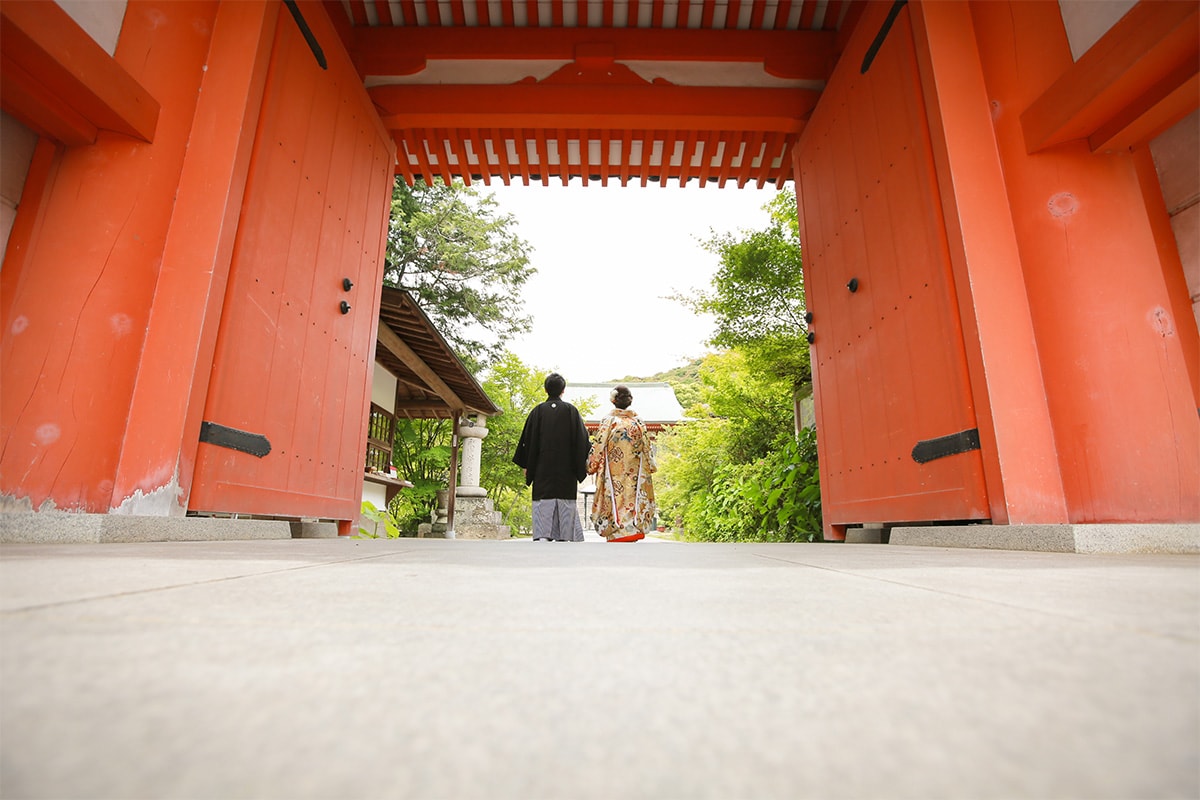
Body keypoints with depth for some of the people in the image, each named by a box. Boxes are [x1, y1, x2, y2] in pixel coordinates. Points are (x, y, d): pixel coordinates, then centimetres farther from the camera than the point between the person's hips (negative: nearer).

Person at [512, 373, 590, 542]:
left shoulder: (538, 411, 2)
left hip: (542, 472, 0)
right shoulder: (571, 410, 2)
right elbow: (582, 440, 1)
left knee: (543, 509, -2)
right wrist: (581, 468, 7)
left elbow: (528, 441, 2)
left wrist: (527, 466, 9)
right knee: (566, 508, 7)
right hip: (566, 471, 0)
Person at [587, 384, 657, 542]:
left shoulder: (609, 421, -6)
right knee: (632, 501, 9)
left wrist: (591, 466, 8)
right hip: (634, 478, 3)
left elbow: (599, 448, -5)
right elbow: (646, 448, 7)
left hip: (614, 478, -3)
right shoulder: (638, 421, 3)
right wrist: (651, 466, 21)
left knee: (616, 505, -1)